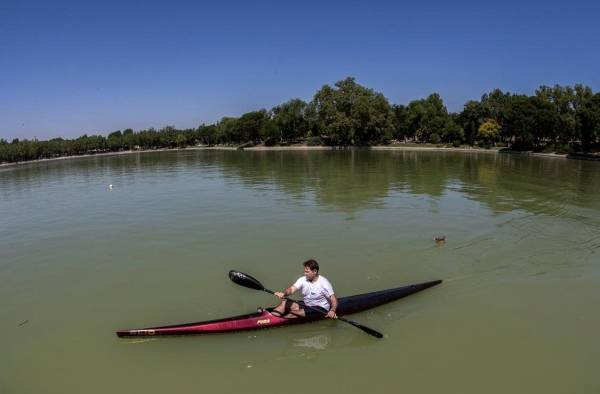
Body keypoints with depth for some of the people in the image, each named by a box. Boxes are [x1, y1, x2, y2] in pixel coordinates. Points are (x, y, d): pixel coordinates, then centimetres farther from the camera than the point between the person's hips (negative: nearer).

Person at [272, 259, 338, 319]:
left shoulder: (323, 282, -17)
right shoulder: (303, 279, -3)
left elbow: (333, 299, -18)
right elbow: (292, 289, -14)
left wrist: (332, 310, -37)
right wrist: (283, 293, -36)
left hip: (320, 308, -6)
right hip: (305, 304, 6)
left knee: (297, 313, -30)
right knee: (284, 303, -13)